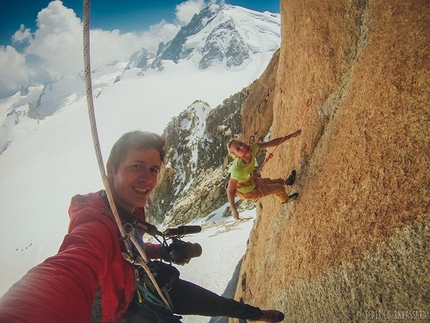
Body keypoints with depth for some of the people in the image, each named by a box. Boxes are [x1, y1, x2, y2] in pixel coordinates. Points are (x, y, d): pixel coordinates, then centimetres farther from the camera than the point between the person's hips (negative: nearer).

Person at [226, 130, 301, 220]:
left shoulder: (252, 148, -29)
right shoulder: (238, 169, -45)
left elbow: (271, 143, -17)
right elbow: (230, 190, -32)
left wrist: (291, 136, -17)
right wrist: (233, 210, -27)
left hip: (252, 181, 5)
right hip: (248, 192, -5)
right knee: (279, 188, 15)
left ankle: (286, 181, 67)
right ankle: (285, 199, 52)